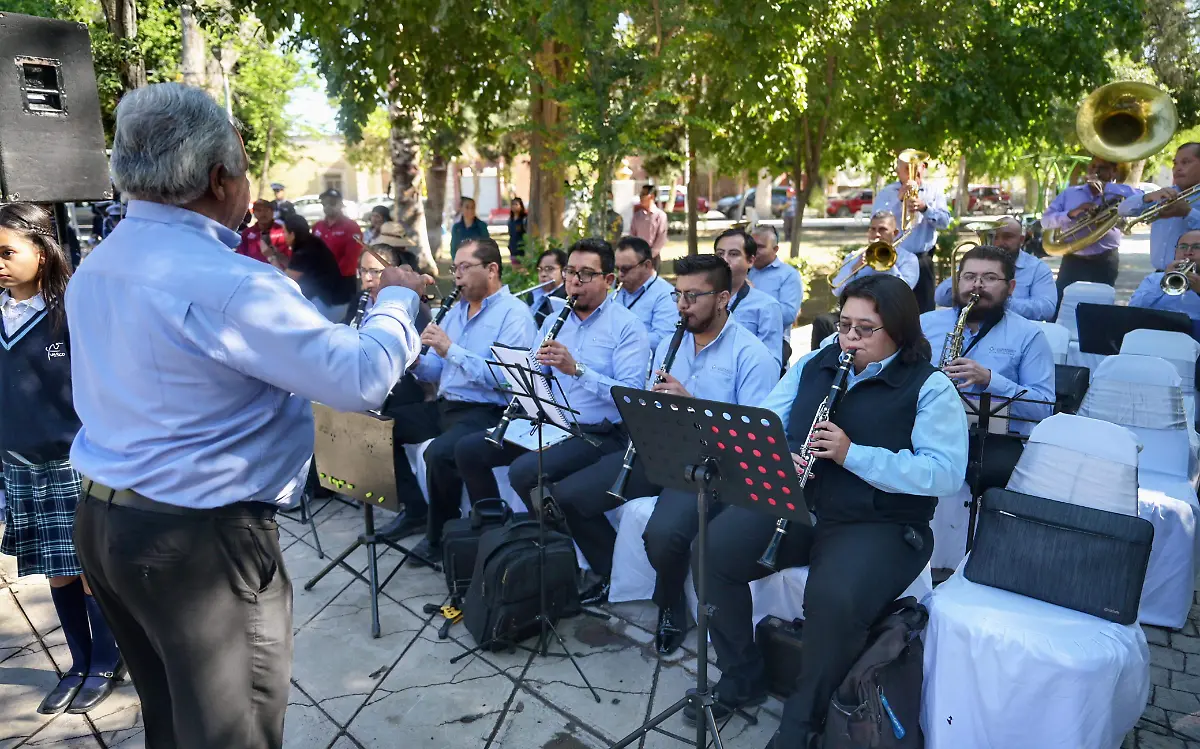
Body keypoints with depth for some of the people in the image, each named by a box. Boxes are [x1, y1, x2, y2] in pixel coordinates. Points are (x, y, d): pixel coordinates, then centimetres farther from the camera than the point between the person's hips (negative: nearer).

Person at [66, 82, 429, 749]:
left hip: (102, 520, 9)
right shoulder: (228, 284, -24)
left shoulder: (95, 270, 6)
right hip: (202, 542, -9)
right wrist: (398, 298, -6)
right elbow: (363, 378, -24)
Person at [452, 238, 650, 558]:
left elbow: (631, 395, -21)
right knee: (468, 449, 0)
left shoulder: (628, 327, -9)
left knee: (524, 471, -29)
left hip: (599, 433, -7)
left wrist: (576, 369, -30)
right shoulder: (554, 321, 14)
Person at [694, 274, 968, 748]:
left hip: (880, 524, -4)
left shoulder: (931, 388, -5)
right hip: (794, 502, 5)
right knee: (711, 552, -17)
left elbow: (945, 473, -16)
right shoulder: (812, 366, 10)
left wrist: (853, 454, -25)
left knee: (833, 599, -33)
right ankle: (742, 679, 4)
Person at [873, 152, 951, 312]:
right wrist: (899, 199, -15)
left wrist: (924, 208, -19)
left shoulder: (934, 193, 9)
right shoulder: (885, 193, 6)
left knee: (924, 310, 1)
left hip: (922, 260, 1)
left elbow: (944, 222, -3)